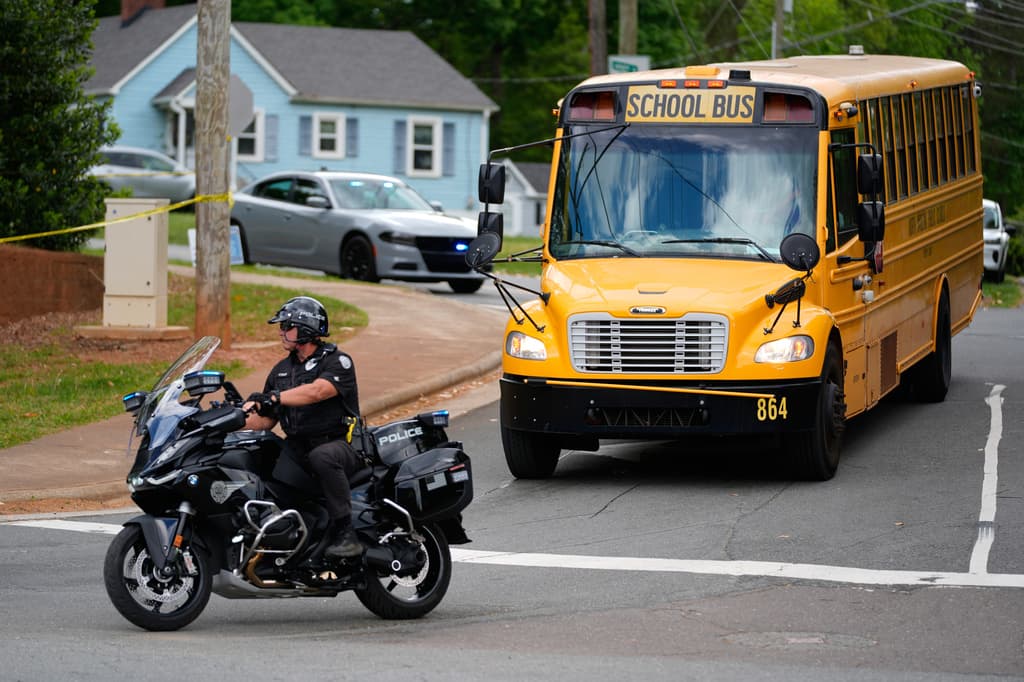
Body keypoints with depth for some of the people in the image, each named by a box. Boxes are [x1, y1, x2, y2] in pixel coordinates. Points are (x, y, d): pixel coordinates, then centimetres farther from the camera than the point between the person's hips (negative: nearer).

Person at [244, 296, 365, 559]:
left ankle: (345, 533, -36)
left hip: (339, 445, -7)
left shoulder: (337, 362, -5)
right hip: (297, 447, 7)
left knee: (322, 456, -41)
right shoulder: (281, 370, 18)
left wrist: (273, 398, -37)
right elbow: (265, 419, 17)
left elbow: (317, 391, -26)